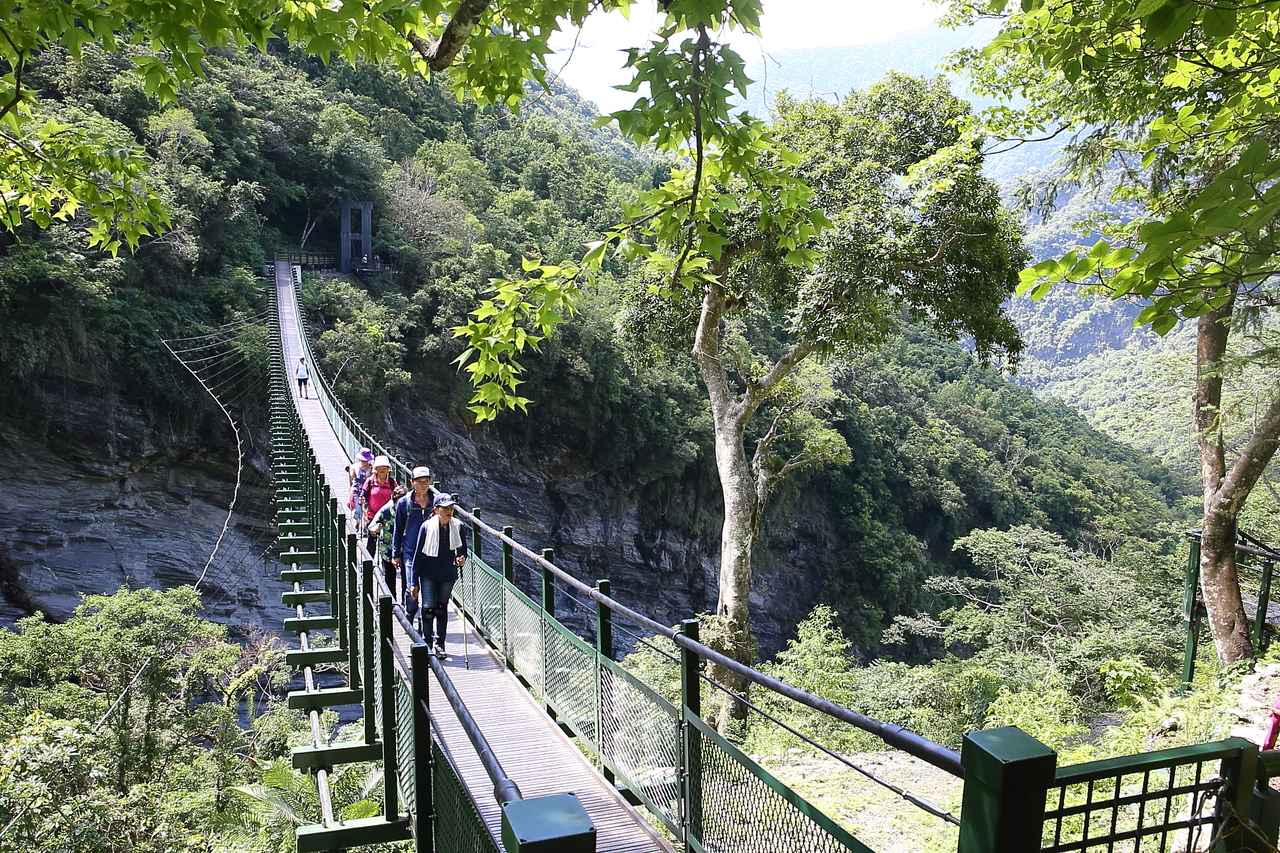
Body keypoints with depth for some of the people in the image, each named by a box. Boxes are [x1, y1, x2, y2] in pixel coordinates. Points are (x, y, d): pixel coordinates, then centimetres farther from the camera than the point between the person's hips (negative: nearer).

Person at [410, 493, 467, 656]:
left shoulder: (458, 527, -7)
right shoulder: (427, 527, -13)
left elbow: (462, 550, 6)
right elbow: (418, 555, -6)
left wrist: (461, 558, -19)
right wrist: (414, 583, -5)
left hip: (448, 575, 2)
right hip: (428, 575, -2)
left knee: (442, 608, 12)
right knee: (428, 608, -8)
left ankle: (440, 644, 25)